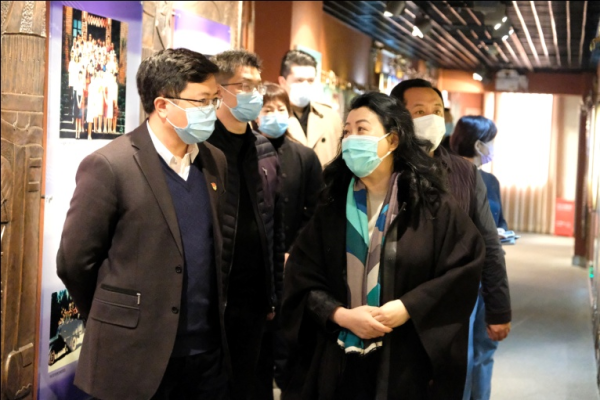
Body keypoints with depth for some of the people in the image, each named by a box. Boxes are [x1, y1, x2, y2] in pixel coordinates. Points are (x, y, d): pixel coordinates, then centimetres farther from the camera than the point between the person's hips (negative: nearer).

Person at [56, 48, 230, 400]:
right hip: (136, 359, -5)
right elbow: (75, 262, -8)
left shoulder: (215, 162, 6)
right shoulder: (108, 166, -13)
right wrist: (118, 323, 3)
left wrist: (213, 315, 10)